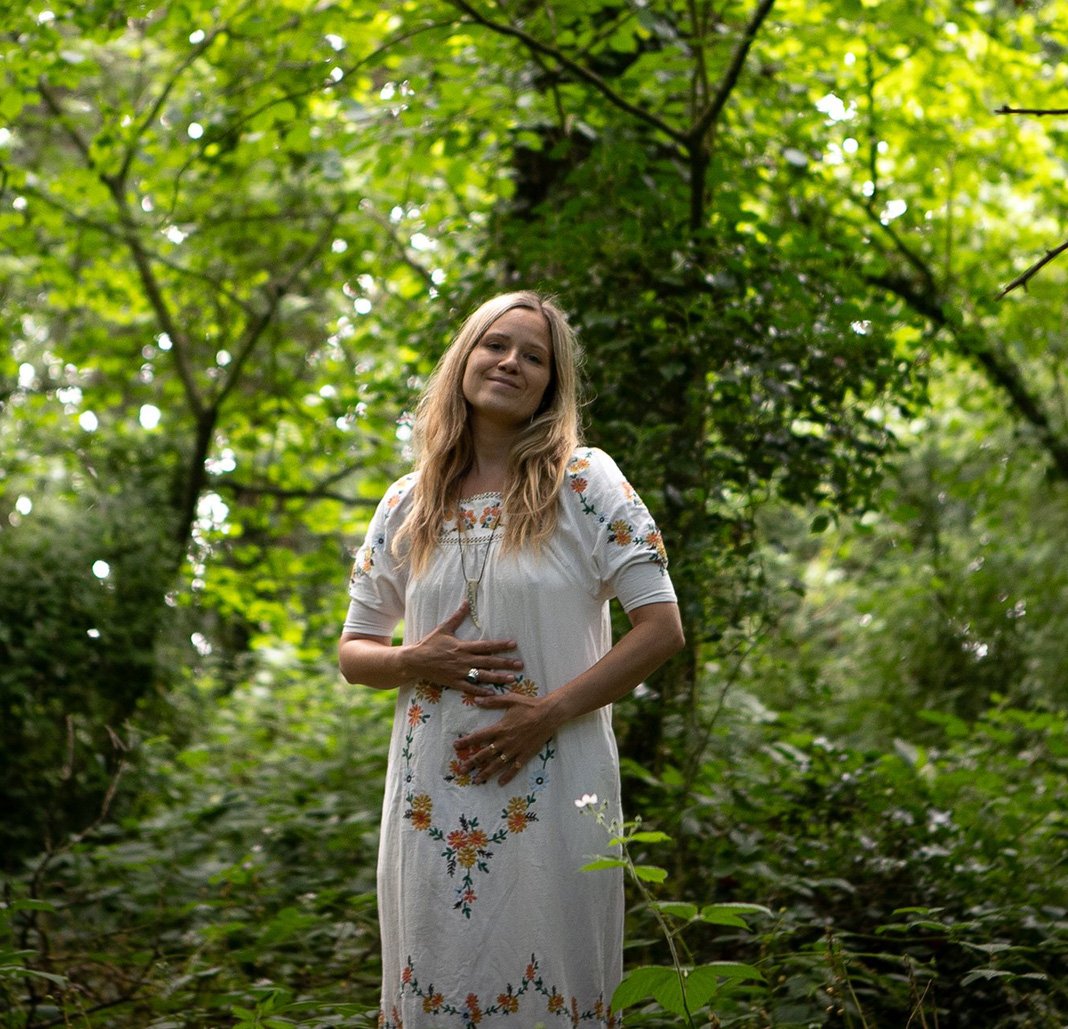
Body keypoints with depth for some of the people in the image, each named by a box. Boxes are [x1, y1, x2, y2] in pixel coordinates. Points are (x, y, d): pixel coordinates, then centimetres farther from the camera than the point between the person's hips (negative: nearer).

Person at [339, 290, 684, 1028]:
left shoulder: (585, 481, -1)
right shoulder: (406, 505, 9)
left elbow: (662, 629, -5)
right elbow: (353, 653, 15)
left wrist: (548, 714, -13)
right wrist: (417, 662, -7)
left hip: (551, 793, -3)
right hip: (431, 799, 3)